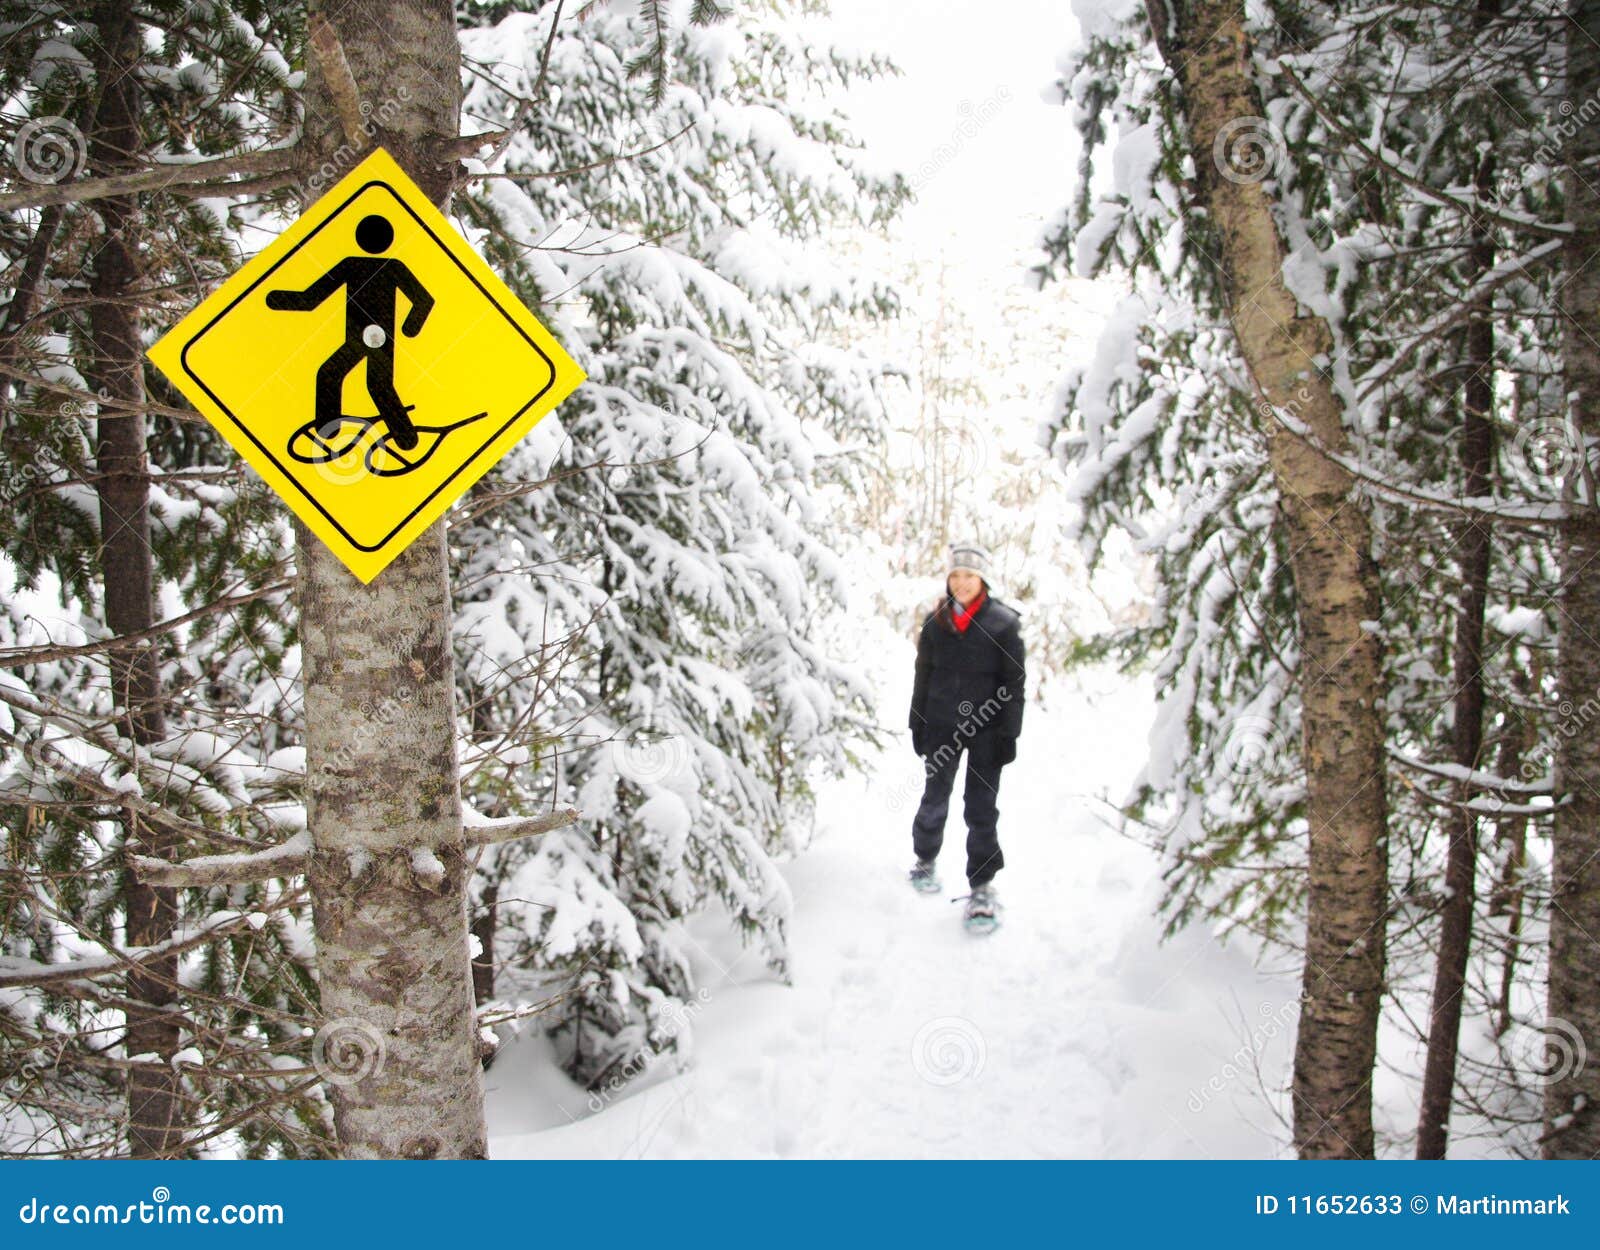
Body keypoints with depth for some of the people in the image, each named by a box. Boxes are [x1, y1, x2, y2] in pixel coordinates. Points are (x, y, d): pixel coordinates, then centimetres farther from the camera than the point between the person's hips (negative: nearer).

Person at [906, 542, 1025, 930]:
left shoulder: (1004, 622, -5)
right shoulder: (936, 621, 5)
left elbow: (1015, 682, -4)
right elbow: (923, 676, 11)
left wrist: (1009, 733, -8)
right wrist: (917, 723, 8)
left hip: (986, 729, -3)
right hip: (941, 725, 3)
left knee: (981, 809, 0)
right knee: (935, 799, 12)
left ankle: (982, 887, 10)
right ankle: (925, 860, 35)